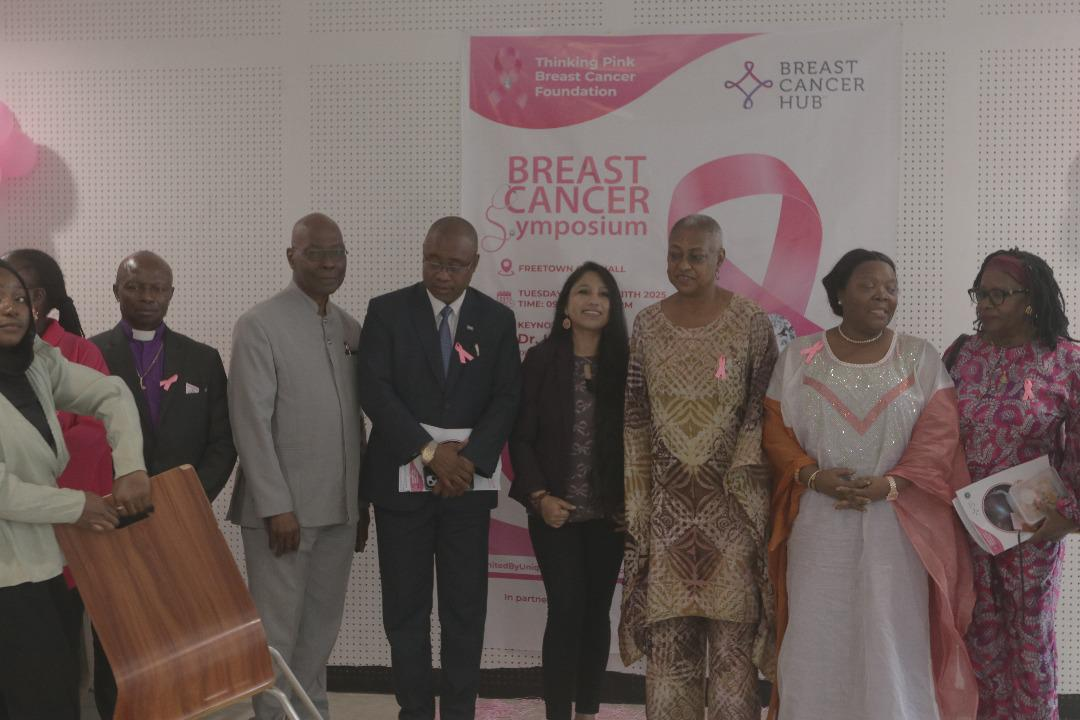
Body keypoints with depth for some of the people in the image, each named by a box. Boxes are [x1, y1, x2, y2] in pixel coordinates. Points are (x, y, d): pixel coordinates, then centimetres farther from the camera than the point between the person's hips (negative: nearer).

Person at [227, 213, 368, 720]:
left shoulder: (352, 329, 11)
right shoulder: (259, 325, -7)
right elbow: (251, 422, -12)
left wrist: (362, 500, 12)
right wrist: (277, 506, -16)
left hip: (339, 508, 6)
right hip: (284, 507, -6)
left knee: (322, 626, 13)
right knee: (277, 629, 2)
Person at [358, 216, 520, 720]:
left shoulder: (497, 319, 7)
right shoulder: (386, 311, 1)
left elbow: (506, 398, 2)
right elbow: (374, 391, -8)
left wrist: (470, 459, -13)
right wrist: (430, 452, -15)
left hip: (469, 483, 1)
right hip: (401, 479, -1)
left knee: (466, 608, 3)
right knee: (405, 607, 5)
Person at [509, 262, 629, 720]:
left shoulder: (624, 364, 1)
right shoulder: (541, 360, -3)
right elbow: (521, 436, -3)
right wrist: (539, 497, -12)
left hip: (609, 513, 2)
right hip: (556, 511, -2)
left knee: (596, 610, 9)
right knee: (566, 609, -6)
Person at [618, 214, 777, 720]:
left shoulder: (751, 323, -4)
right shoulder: (648, 324, 5)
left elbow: (764, 413, -3)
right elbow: (636, 418, 7)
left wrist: (743, 483, -11)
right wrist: (637, 501, 4)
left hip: (730, 499, -2)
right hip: (668, 500, 2)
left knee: (731, 622, 3)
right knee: (668, 626, 6)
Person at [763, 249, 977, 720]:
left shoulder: (921, 358, 5)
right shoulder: (800, 356, 6)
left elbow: (940, 435, -2)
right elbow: (775, 429, 3)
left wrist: (890, 484, -16)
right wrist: (813, 475, -14)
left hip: (896, 525, 0)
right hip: (818, 525, 0)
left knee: (892, 637, 1)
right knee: (817, 635, 3)